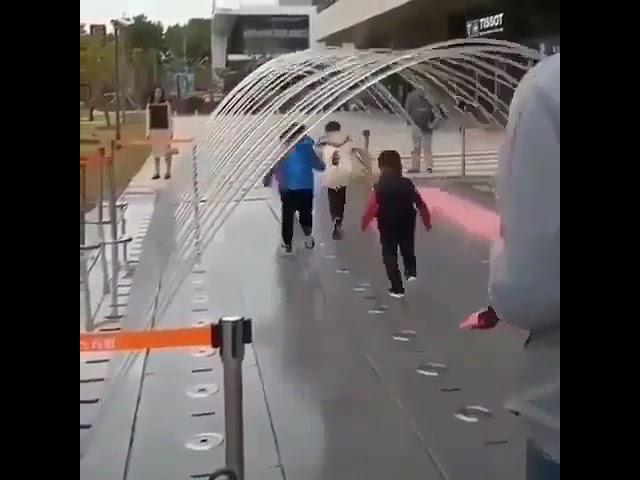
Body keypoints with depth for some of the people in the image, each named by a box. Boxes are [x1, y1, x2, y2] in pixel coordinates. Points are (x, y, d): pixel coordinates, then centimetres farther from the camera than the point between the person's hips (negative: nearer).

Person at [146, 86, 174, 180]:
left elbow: (170, 118, 0)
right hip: (154, 131, 3)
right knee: (156, 152, 7)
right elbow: (148, 119, 9)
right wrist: (148, 132, 5)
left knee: (166, 151, 1)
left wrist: (171, 131, -4)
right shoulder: (149, 105, 5)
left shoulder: (166, 104, -2)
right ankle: (157, 172, 14)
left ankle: (168, 172, 9)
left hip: (165, 130, -3)